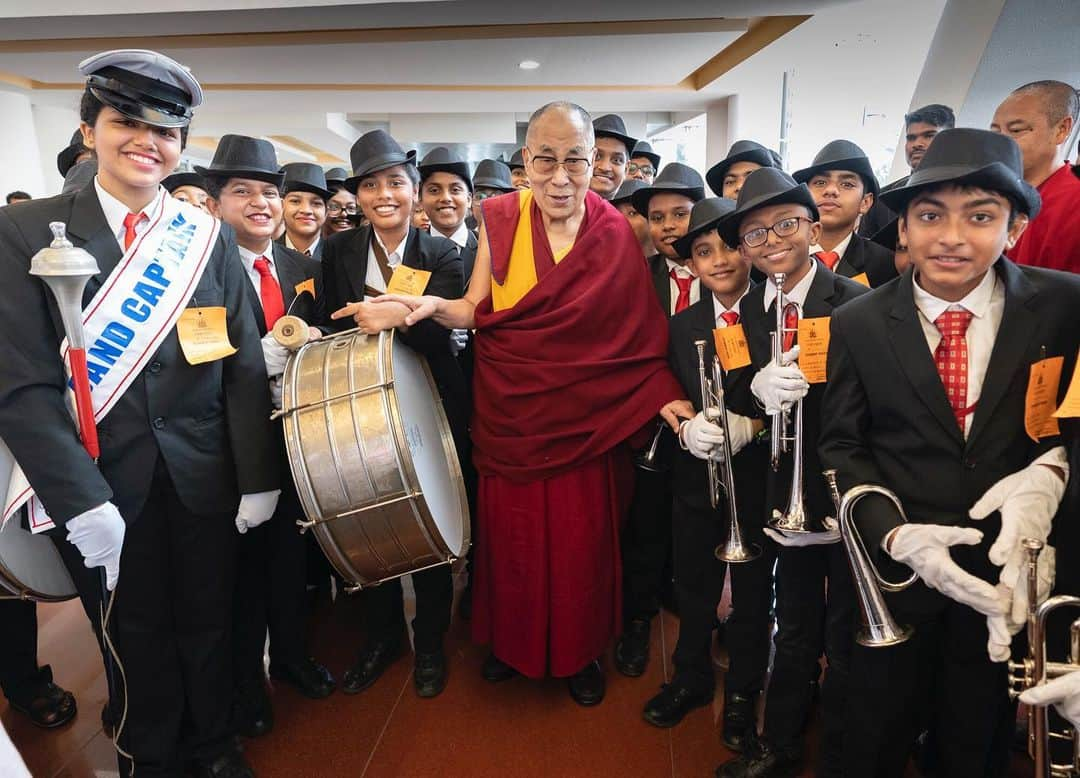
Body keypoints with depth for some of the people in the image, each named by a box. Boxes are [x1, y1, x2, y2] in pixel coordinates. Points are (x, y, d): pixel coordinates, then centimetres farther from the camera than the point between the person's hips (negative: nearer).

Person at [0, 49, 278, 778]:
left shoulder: (209, 237, 1)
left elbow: (244, 368, -2)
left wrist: (257, 480, -7)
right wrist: (81, 500, -17)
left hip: (203, 476, 1)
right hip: (103, 484, -1)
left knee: (209, 623, 16)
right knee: (135, 634, 17)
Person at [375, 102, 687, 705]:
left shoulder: (617, 234, -4)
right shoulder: (501, 219, -3)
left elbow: (636, 331, -2)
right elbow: (477, 311, 0)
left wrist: (664, 395, -14)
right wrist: (433, 306, -19)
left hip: (583, 421, 0)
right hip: (509, 414, 1)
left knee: (582, 541, 10)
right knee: (510, 537, 12)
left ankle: (580, 650, 35)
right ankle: (512, 640, 39)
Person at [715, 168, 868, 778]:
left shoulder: (856, 304, -14)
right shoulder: (747, 312, 3)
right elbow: (733, 408, -1)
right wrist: (759, 392, -20)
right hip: (789, 499, 5)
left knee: (846, 643, 14)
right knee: (795, 636, 23)